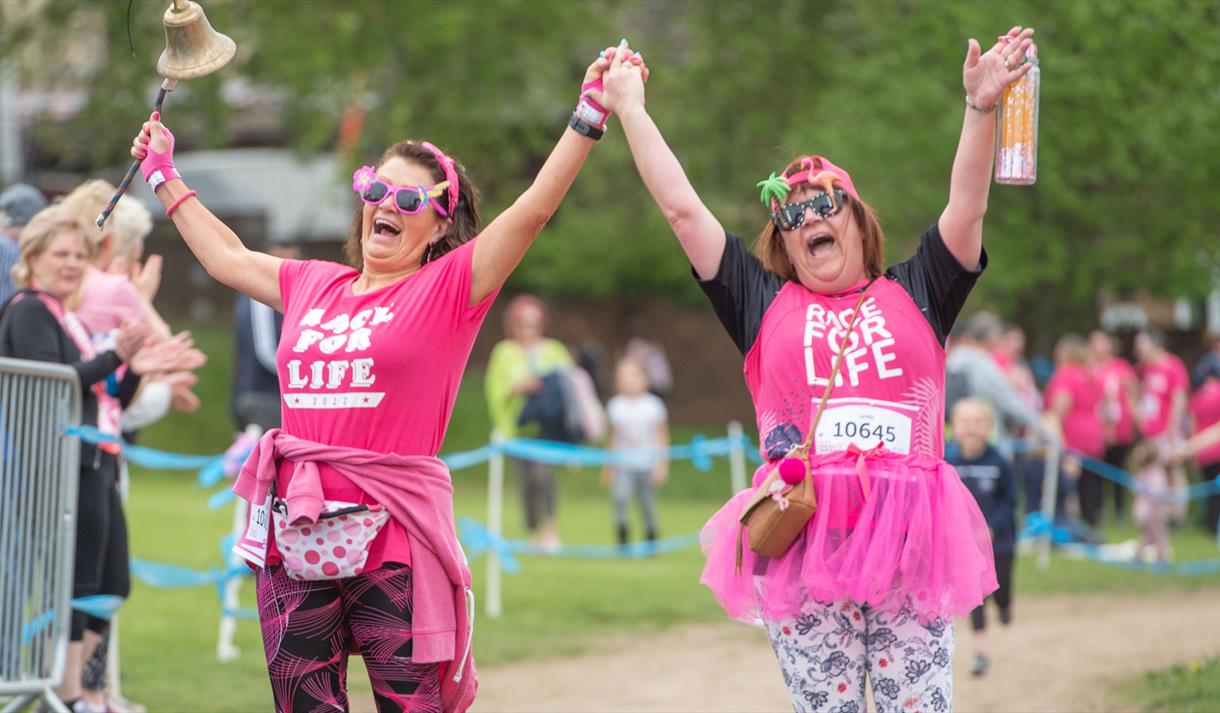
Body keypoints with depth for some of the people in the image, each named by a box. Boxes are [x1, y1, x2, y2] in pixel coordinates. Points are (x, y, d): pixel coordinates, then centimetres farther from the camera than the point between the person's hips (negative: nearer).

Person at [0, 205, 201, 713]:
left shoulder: (67, 320, 22)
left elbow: (105, 400, 23)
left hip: (95, 464, 10)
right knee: (75, 581, -9)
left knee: (111, 585, 10)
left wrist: (139, 370, 8)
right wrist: (116, 358, -26)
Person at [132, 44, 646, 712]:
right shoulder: (316, 286, 17)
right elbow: (227, 257, 33)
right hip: (295, 540, 5)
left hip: (390, 538, -5)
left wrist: (588, 117, -15)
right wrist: (165, 177, 41)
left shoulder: (448, 288, 2)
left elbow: (534, 208, -8)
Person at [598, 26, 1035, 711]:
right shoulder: (766, 305, 14)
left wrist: (982, 108, -7)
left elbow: (967, 209, 5)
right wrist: (631, 109, 15)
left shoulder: (912, 295, 15)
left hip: (909, 542, 0)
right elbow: (683, 207, 13)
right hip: (802, 546, 0)